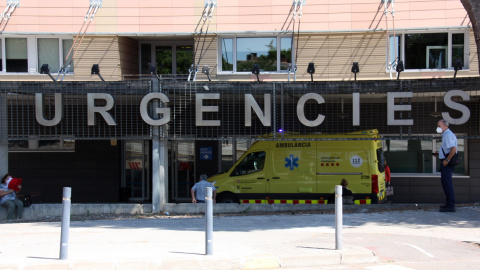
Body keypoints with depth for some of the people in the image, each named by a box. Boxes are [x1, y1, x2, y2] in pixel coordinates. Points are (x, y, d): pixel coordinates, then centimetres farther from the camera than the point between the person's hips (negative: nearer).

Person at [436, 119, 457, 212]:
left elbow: (453, 149, -25)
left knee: (447, 183, -10)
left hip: (447, 163, -11)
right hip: (445, 161, 11)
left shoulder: (448, 135, -14)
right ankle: (449, 203, 22)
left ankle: (451, 206, -10)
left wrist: (447, 160, -23)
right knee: (445, 183, 15)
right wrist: (439, 153, 18)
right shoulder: (446, 135, 18)